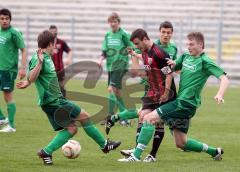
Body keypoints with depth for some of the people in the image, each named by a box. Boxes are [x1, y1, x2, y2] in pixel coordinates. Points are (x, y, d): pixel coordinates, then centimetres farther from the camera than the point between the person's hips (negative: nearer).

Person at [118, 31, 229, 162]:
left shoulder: (204, 62, -9)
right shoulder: (186, 57, 14)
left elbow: (224, 78, -16)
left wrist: (219, 95, -34)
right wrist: (173, 64, 1)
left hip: (185, 103, -9)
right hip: (180, 102, 9)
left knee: (149, 118, -15)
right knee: (181, 143, 13)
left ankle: (136, 155, -19)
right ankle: (214, 152, 25)